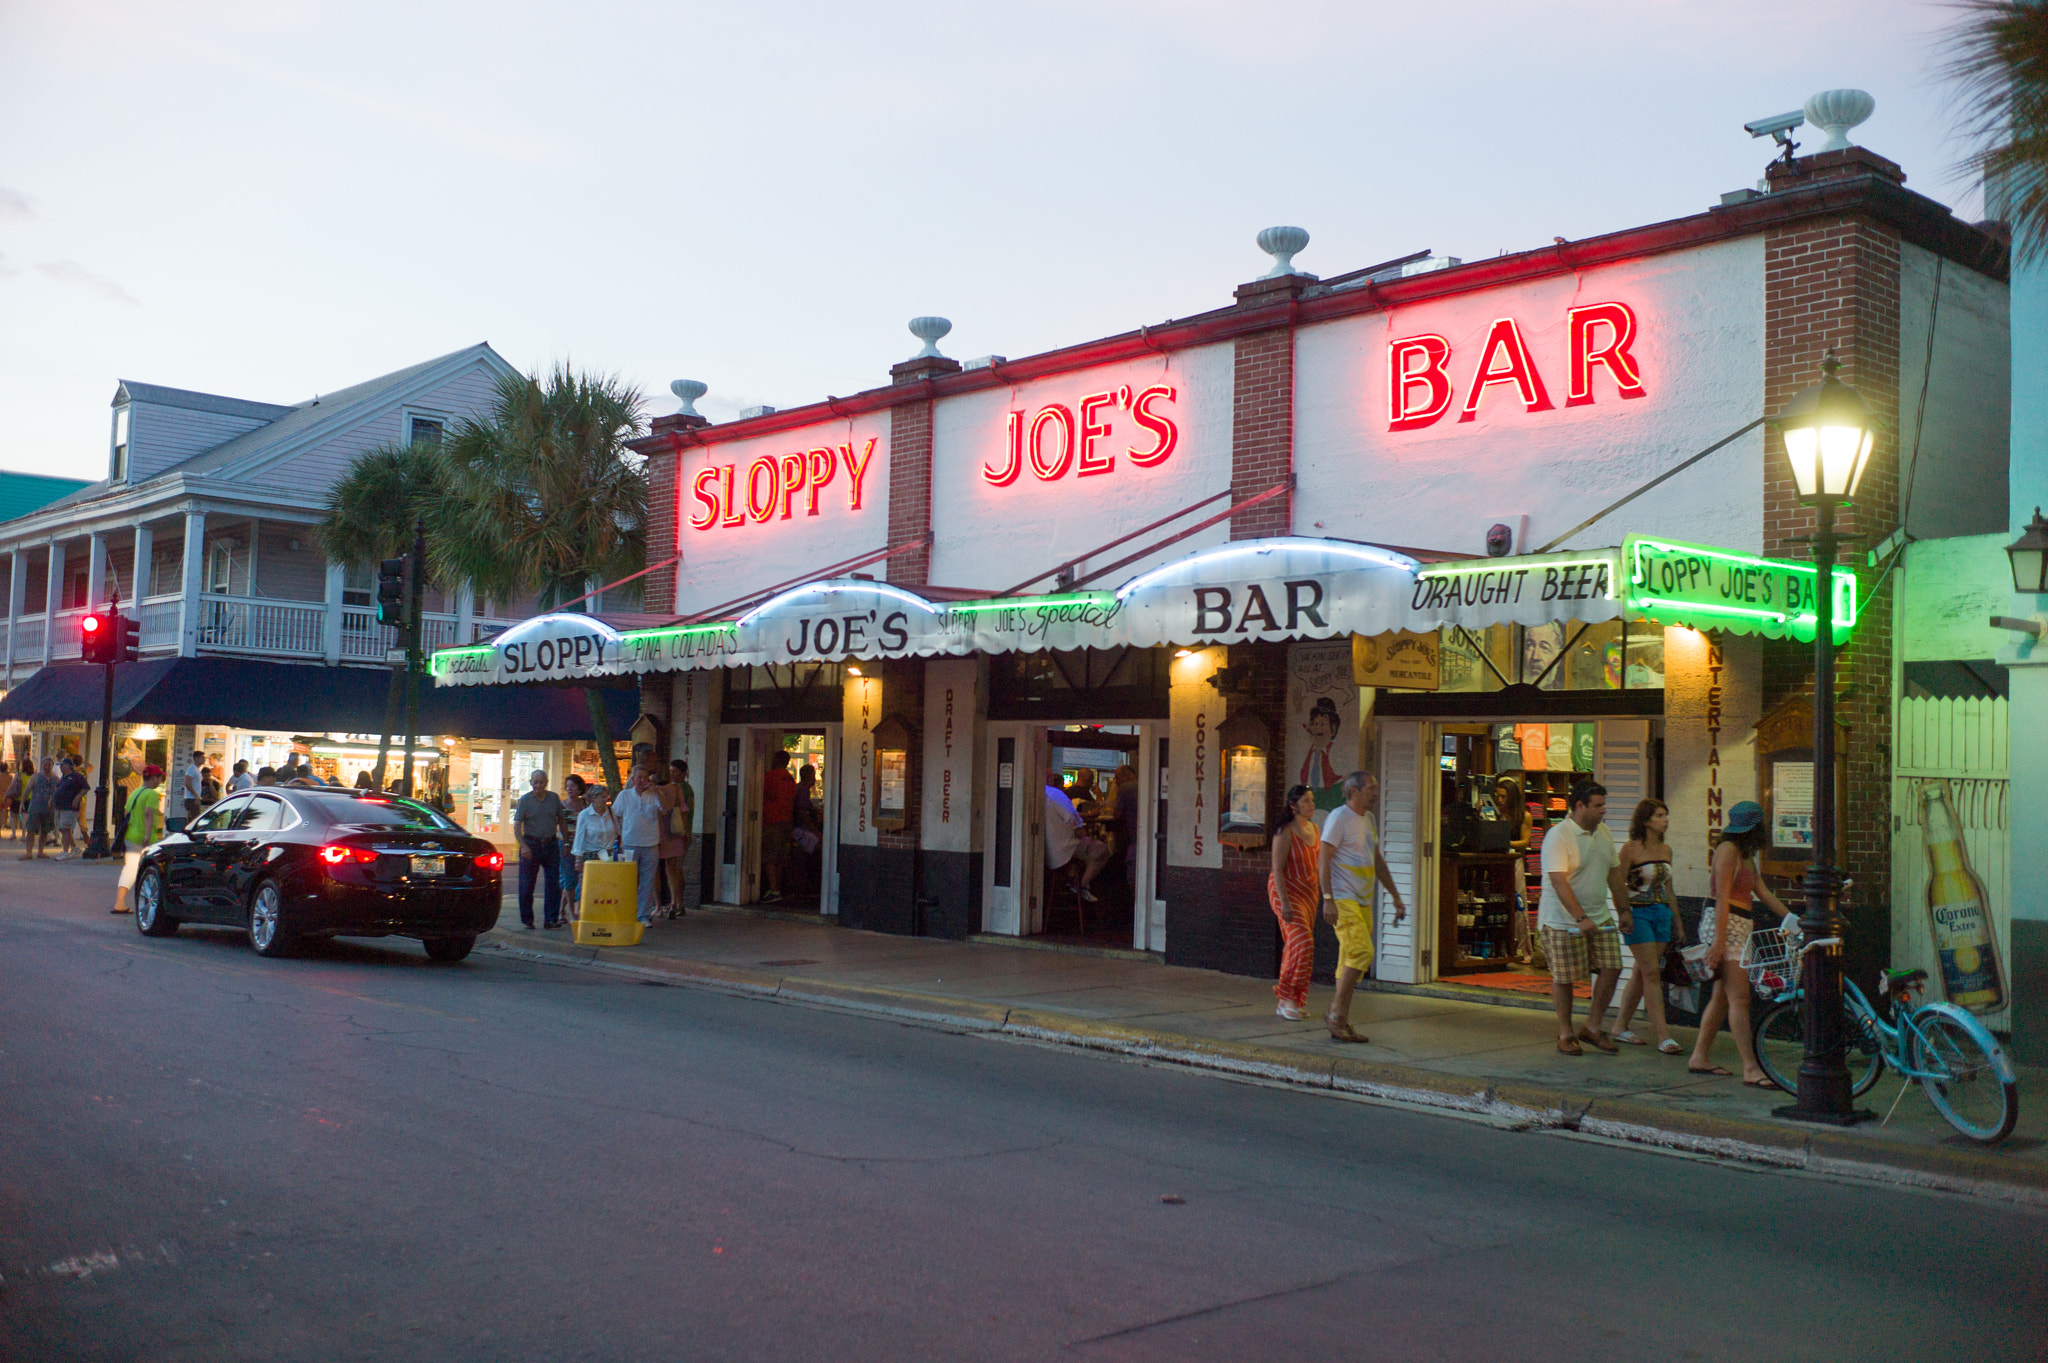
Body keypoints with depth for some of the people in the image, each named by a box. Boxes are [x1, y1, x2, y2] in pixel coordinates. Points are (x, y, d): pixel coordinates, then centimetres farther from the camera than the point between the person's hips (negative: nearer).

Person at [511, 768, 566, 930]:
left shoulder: (554, 798, 6)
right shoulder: (524, 800, -2)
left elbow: (561, 821, 15)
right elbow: (517, 826, -8)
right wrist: (523, 846, -21)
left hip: (551, 844, 2)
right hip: (531, 844, -2)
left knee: (553, 883, -3)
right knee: (527, 885, 2)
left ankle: (551, 919, 1)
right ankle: (527, 920, 12)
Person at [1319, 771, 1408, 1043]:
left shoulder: (1367, 819, 18)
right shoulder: (1339, 818, -9)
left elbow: (1378, 862, 25)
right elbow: (1323, 860, -14)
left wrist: (1396, 896, 23)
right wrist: (1328, 900, -22)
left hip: (1363, 901, 9)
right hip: (1342, 898, -9)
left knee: (1353, 960, 6)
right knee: (1361, 951, -20)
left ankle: (1341, 1025, 9)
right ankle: (1336, 1013, -11)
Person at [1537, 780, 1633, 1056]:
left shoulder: (1603, 832, 10)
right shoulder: (1558, 836, -15)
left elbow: (1614, 874, 19)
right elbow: (1559, 882, -22)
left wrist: (1625, 910, 17)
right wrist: (1581, 918, -27)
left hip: (1600, 917, 7)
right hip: (1563, 920, -7)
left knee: (1611, 969, -1)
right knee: (1564, 979, 0)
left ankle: (1592, 1029, 14)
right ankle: (1565, 1035, 15)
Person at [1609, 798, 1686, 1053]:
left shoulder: (1666, 850, 11)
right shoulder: (1630, 848, -8)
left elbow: (1668, 888, 18)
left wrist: (1677, 921, 20)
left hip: (1662, 914, 6)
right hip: (1638, 914, -6)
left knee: (1642, 973, 8)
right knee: (1651, 973, -9)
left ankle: (1620, 1027, 18)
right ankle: (1663, 1036, -9)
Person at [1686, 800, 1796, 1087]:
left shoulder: (1745, 854, 19)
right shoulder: (1728, 849, -11)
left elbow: (1764, 893, 20)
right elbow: (1722, 897, -17)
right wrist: (1719, 942, -21)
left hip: (1739, 928, 10)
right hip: (1725, 926, -10)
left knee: (1722, 997, 11)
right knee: (1739, 998, -12)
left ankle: (1700, 1057, 17)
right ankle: (1750, 1068, -15)